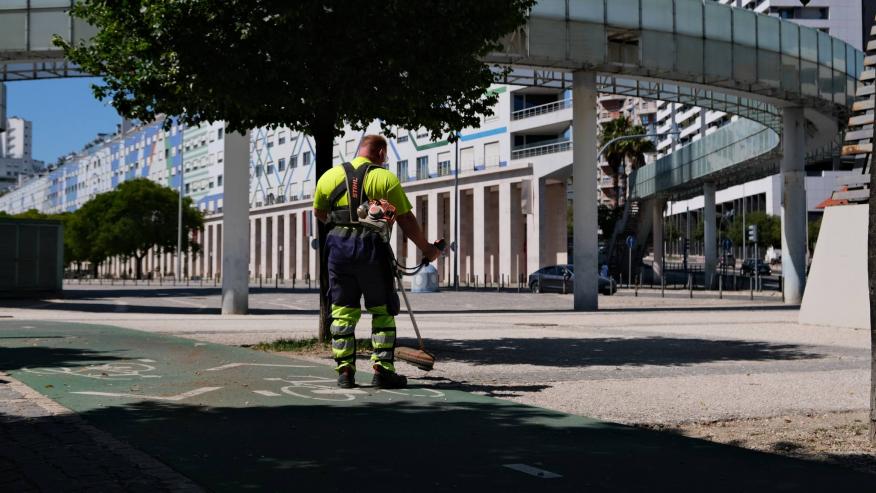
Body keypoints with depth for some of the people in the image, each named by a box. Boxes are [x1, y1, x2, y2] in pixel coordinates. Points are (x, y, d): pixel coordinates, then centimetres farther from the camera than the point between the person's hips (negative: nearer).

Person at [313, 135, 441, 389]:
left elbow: (319, 213, 20)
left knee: (343, 311, 10)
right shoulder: (386, 178, -2)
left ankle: (345, 371, 8)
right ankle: (383, 369, 4)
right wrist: (426, 248, 10)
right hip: (372, 247, -3)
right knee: (383, 310, 8)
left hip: (339, 246, 3)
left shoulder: (329, 176, 8)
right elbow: (406, 220, -2)